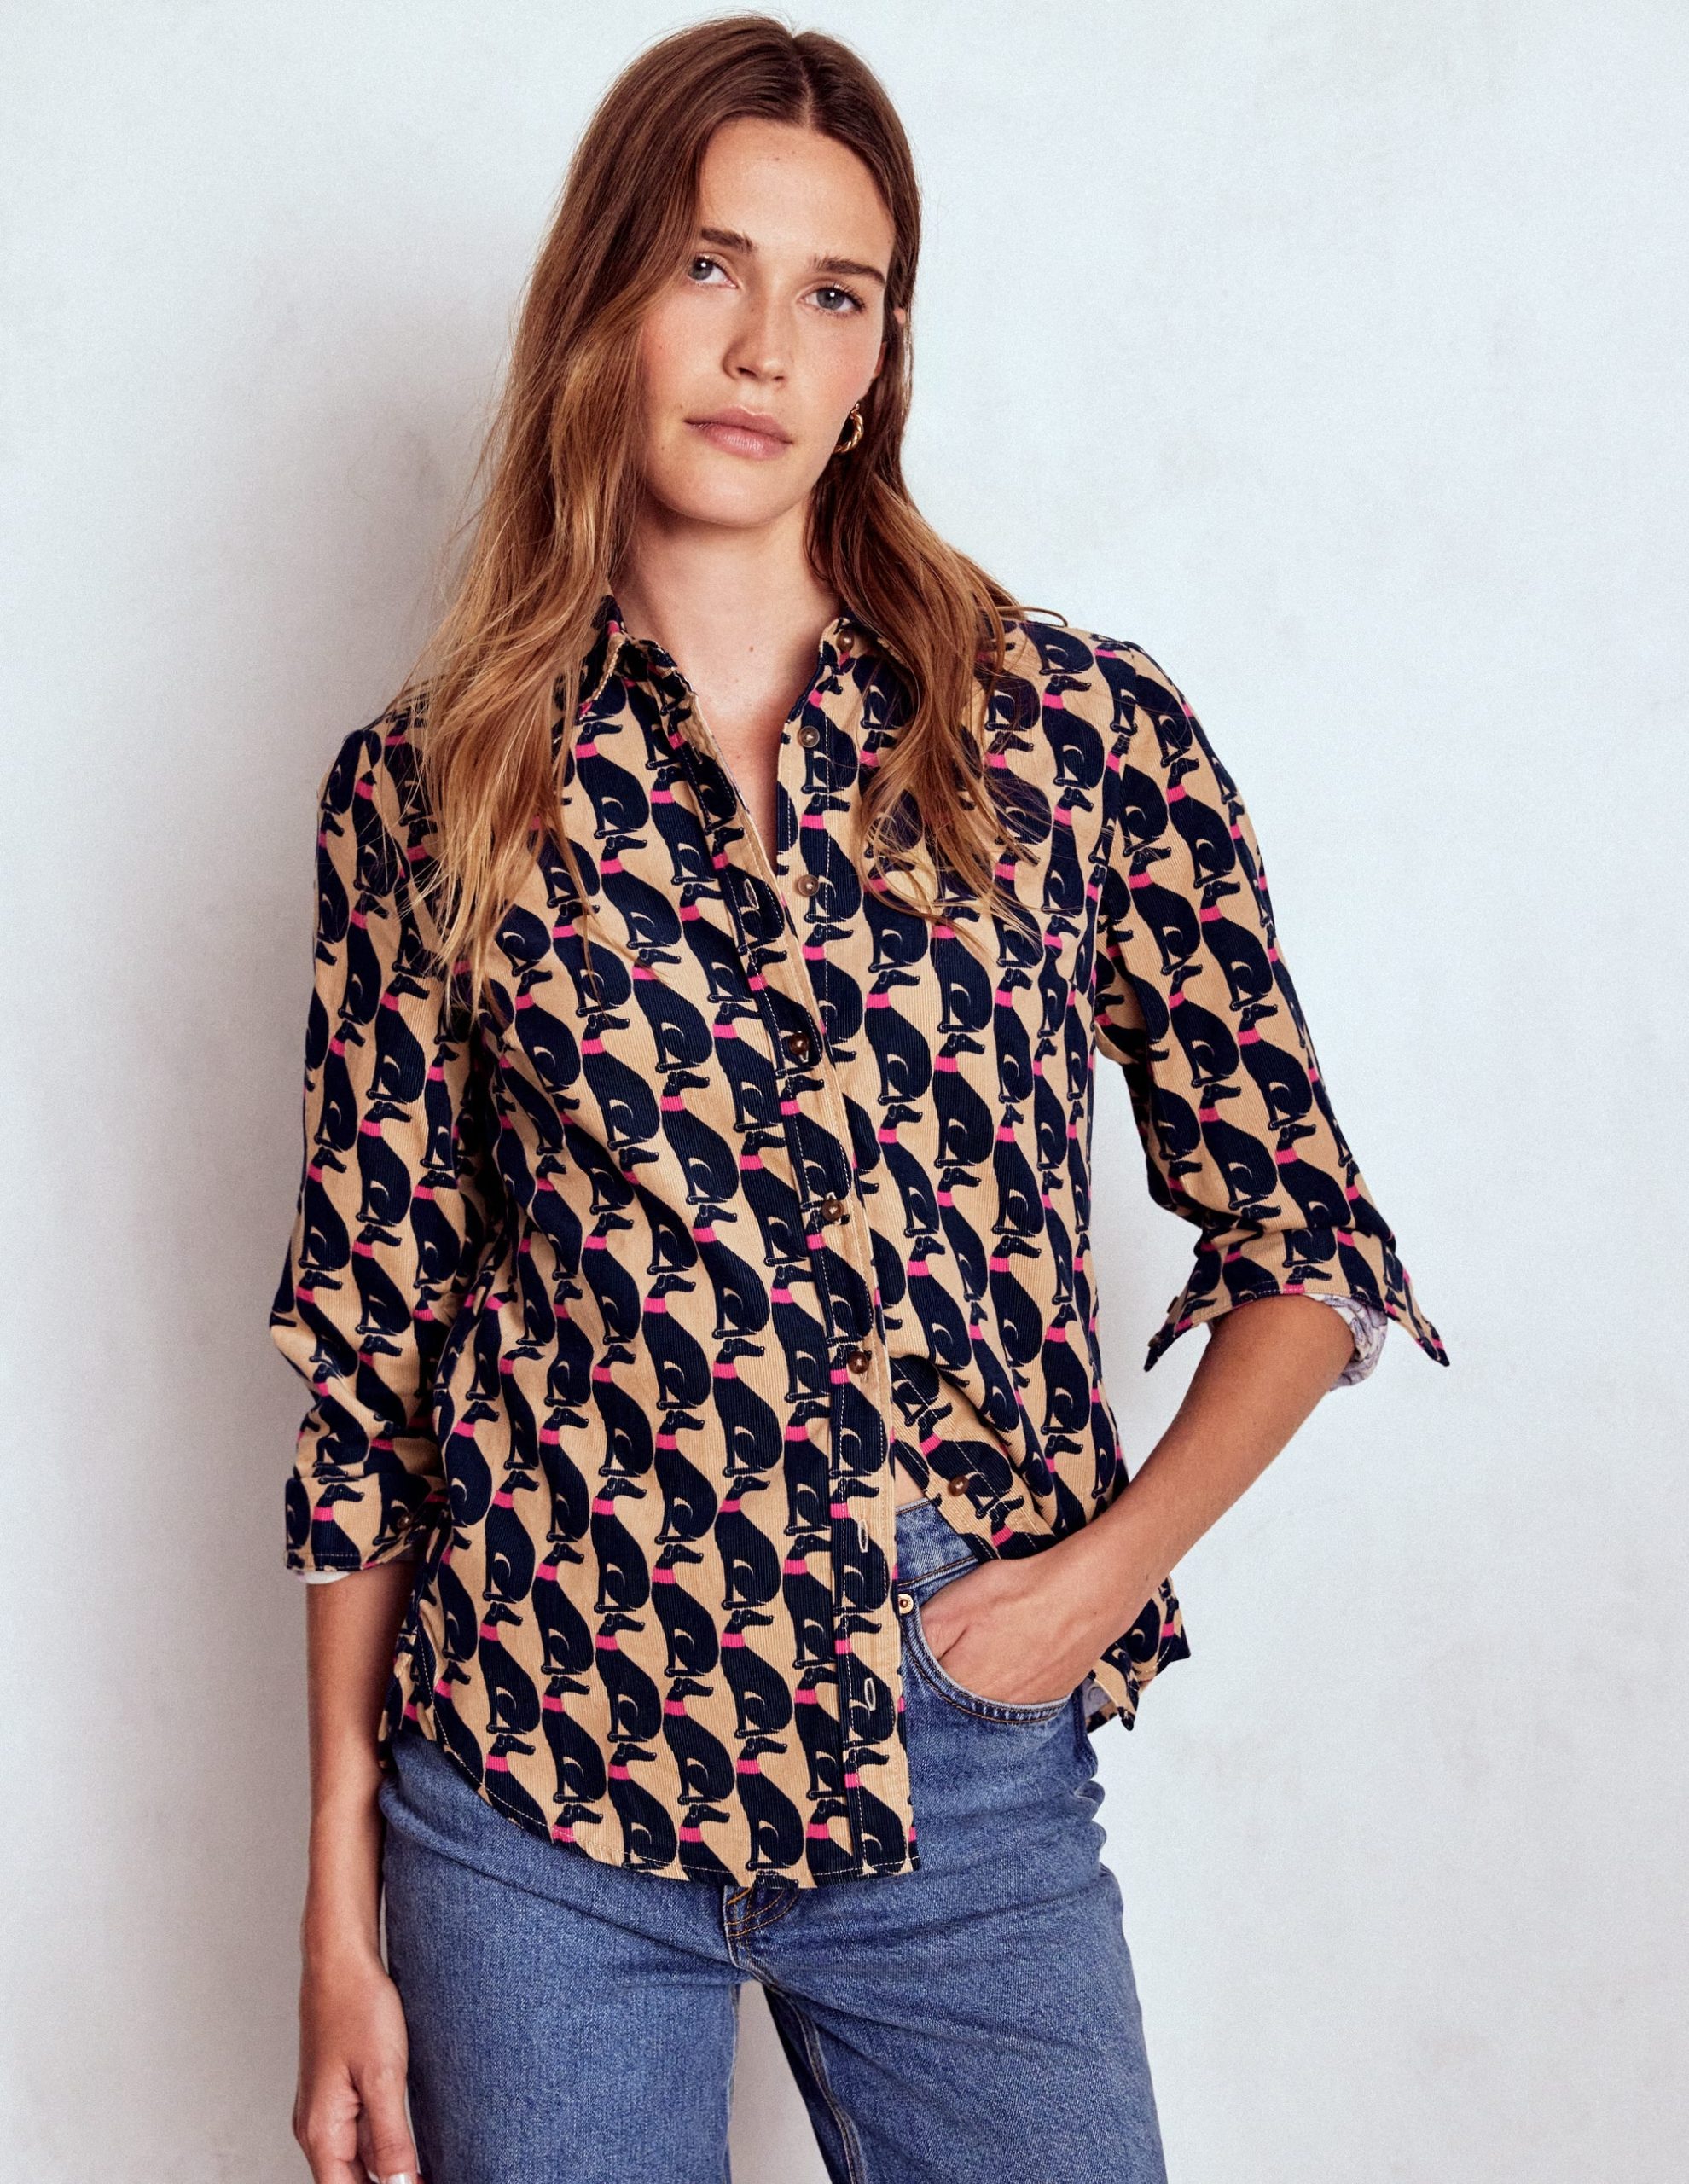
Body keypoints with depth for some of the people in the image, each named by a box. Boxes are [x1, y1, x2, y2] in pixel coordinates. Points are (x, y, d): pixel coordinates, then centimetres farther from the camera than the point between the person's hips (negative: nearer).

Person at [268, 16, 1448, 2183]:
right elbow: (364, 1353, 3)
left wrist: (1112, 1561, -9)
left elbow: (1310, 1250, 6)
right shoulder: (424, 790, 0)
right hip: (535, 1780, 0)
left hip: (970, 1781, 0)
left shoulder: (1084, 729, -1)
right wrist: (341, 1905, 3)